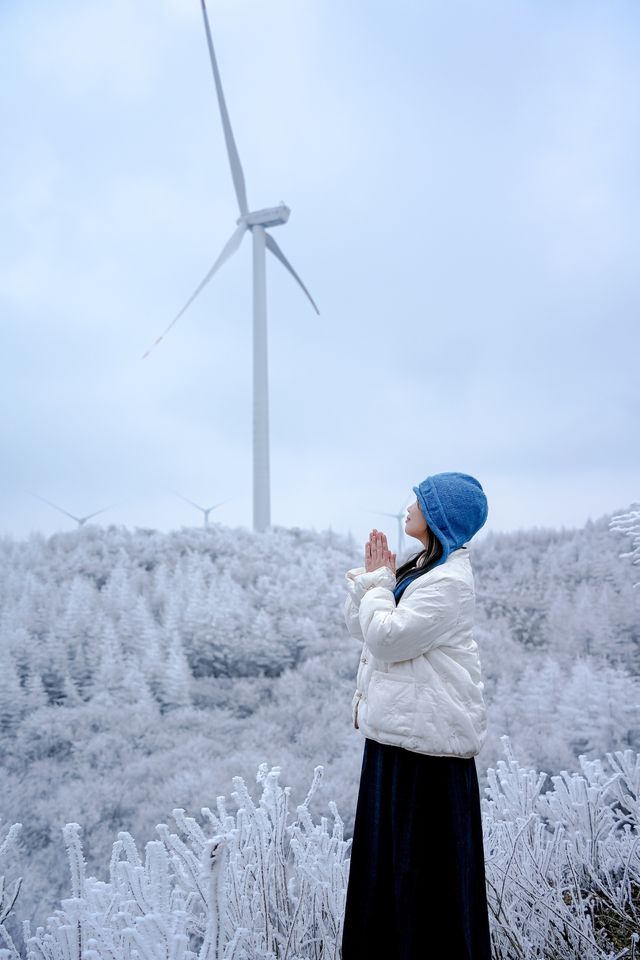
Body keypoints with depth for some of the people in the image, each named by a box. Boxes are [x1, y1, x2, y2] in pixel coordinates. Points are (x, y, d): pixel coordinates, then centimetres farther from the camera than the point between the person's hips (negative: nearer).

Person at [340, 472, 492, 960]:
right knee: (387, 844, 20)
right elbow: (359, 627, 11)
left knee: (425, 853, 3)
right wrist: (371, 578, -3)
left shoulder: (450, 581, -18)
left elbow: (386, 638, -23)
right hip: (396, 724, 10)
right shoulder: (417, 568, 12)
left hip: (427, 732, -10)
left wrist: (377, 583, -10)